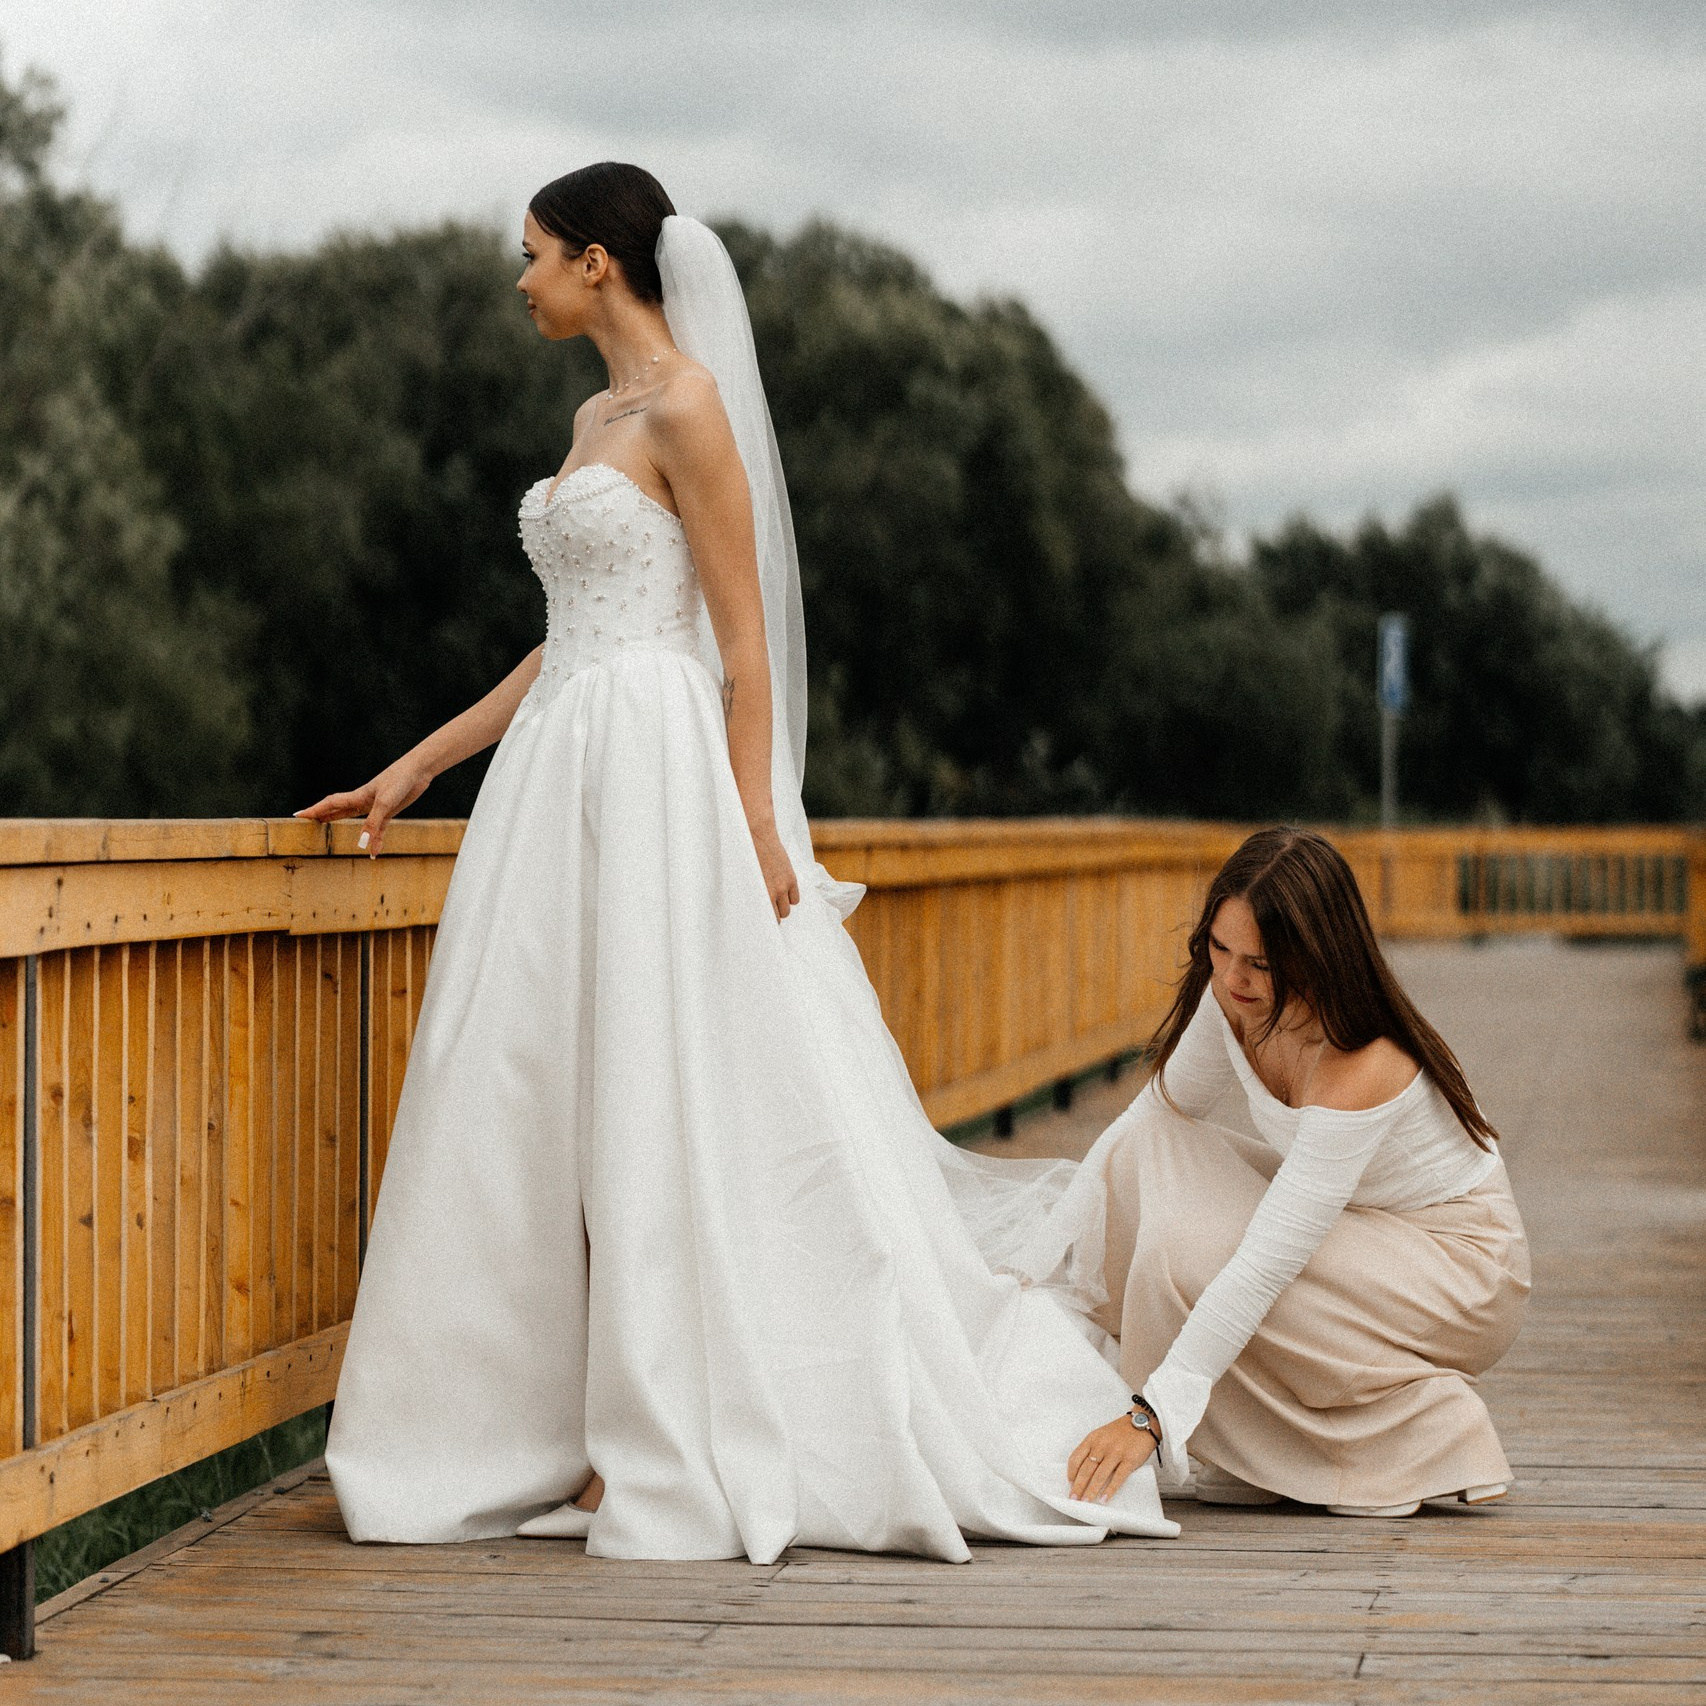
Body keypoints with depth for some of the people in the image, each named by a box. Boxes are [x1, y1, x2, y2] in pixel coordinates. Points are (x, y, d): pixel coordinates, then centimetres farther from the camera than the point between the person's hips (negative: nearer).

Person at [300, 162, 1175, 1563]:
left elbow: (743, 635, -12)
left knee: (665, 1106, -8)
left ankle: (688, 1447, -2)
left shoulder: (684, 407, -7)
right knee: (552, 1109, 6)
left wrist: (757, 827, -18)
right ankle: (613, 1436, 10)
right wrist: (414, 770, 23)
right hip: (566, 775, 9)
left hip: (660, 776, -9)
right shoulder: (598, 417, 19)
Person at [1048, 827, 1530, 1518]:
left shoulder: (1362, 1069, -33)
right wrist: (1040, 1265, -4)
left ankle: (1419, 1431, -8)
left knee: (1193, 1253, -26)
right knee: (1141, 1154, -9)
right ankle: (1260, 1455, 0)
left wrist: (1151, 1414, -39)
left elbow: (1267, 1263, -37)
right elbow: (1152, 1115, 2)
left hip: (1459, 1266, -8)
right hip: (1356, 1219, 8)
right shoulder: (1236, 997, -12)